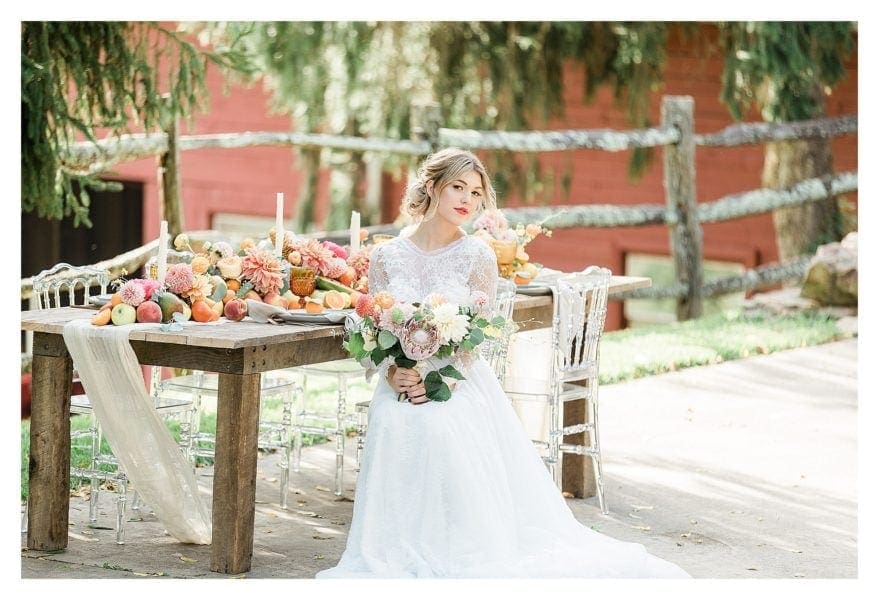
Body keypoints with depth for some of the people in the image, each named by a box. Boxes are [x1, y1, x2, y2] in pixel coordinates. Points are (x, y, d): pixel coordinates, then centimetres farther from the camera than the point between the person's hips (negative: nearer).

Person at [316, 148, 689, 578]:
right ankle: (406, 559, 3)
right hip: (400, 394, 2)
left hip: (461, 392, -2)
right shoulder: (387, 256, 6)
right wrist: (394, 373, -13)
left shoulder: (477, 256, 1)